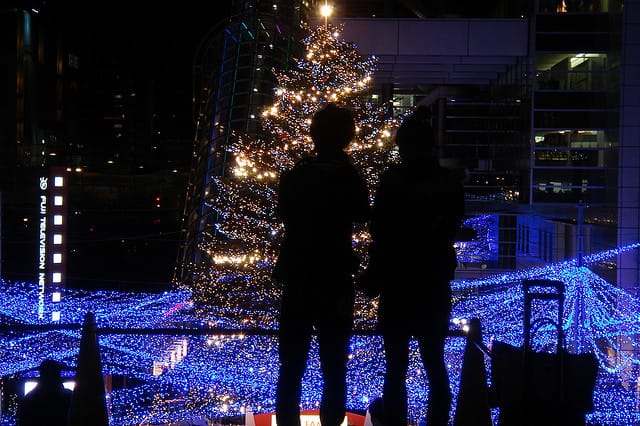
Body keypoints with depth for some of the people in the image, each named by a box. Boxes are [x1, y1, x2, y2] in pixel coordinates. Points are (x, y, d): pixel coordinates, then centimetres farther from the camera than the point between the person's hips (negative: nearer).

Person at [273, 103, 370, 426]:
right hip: (336, 284, -1)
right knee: (334, 366, 10)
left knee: (291, 366, 10)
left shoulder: (293, 178, -7)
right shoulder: (352, 181, -11)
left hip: (297, 281, 1)